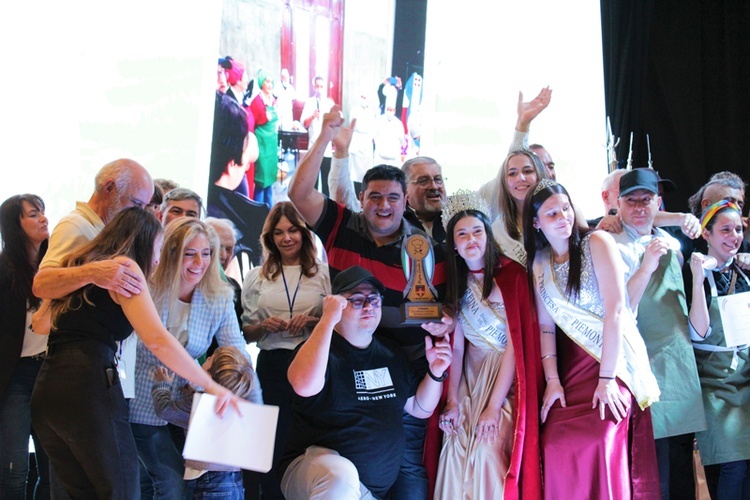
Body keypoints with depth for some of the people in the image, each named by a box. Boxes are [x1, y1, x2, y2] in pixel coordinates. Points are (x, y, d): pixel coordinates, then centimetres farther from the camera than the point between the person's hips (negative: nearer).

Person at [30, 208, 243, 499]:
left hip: (46, 387, 8)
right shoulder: (124, 266, 1)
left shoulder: (79, 265, 25)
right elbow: (156, 339, -11)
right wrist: (211, 385, -9)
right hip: (89, 383, -8)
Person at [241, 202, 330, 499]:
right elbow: (245, 333, 12)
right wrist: (264, 326, -8)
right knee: (275, 445, 2)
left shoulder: (323, 274, 5)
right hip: (273, 366, 1)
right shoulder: (257, 277, 11)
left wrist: (314, 322, -11)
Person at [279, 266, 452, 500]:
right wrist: (328, 320, -26)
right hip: (314, 464, -6)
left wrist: (435, 372, 1)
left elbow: (421, 408, 20)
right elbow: (304, 386, -31)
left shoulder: (391, 355, 14)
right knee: (340, 474, -37)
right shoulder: (318, 348, -8)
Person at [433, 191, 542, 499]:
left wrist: (494, 406, -18)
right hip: (470, 376, 5)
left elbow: (515, 345, -15)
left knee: (488, 448, -17)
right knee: (457, 449, -6)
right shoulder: (457, 281, 5)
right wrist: (453, 401, -8)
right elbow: (456, 346, 1)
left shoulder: (510, 275, -12)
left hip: (506, 376, -5)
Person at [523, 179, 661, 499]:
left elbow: (615, 310, -14)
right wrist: (552, 380, -5)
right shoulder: (539, 263, 8)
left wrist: (606, 379, -16)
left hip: (614, 361, -4)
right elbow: (545, 325, 6)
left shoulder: (596, 243, -8)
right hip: (572, 365, 4)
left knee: (600, 443, -21)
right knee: (557, 445, -11)